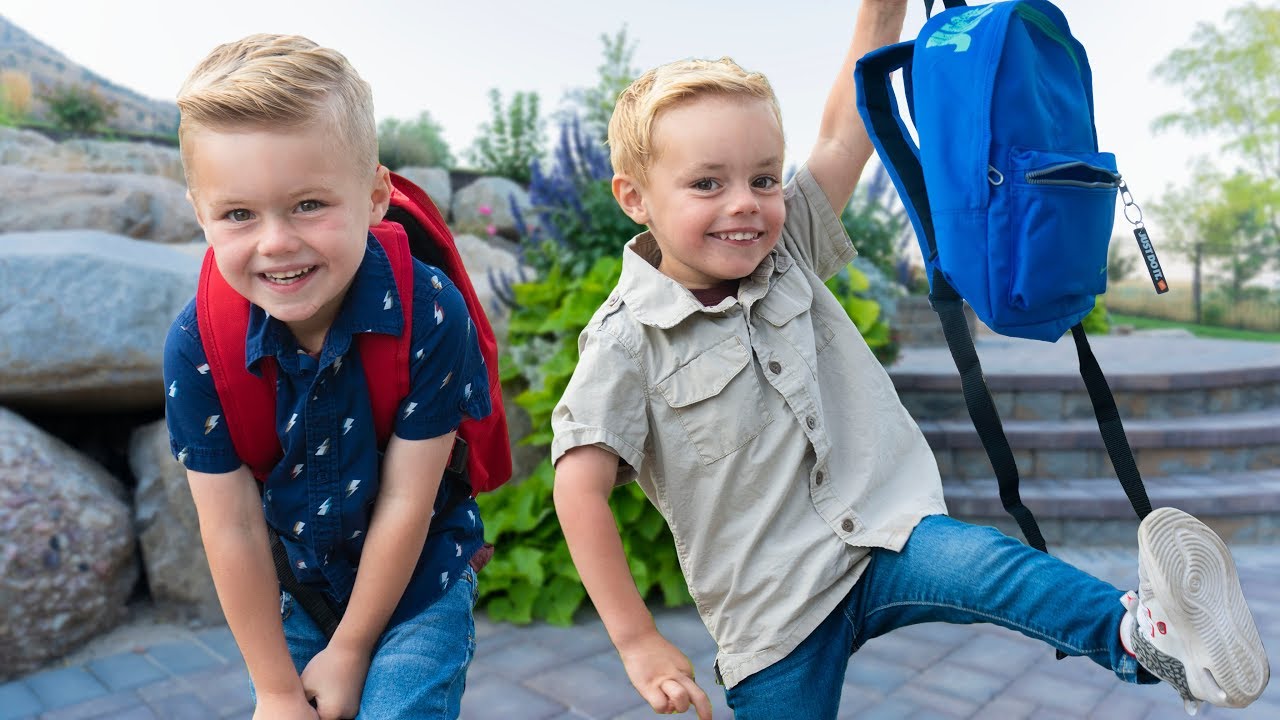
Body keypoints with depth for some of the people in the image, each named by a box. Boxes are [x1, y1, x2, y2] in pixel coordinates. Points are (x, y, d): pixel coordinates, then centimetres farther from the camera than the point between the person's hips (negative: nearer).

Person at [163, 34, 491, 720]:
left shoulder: (429, 312, -29)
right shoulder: (196, 346, -22)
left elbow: (404, 503, -20)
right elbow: (232, 529, -14)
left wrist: (350, 648, -9)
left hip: (419, 580, -2)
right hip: (292, 587, 2)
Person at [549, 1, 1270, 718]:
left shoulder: (786, 251, 2)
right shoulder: (628, 340, -13)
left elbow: (844, 135, -4)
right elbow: (581, 485, -16)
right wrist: (639, 641, -14)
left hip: (885, 539, 3)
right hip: (773, 614, -2)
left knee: (985, 562, -26)